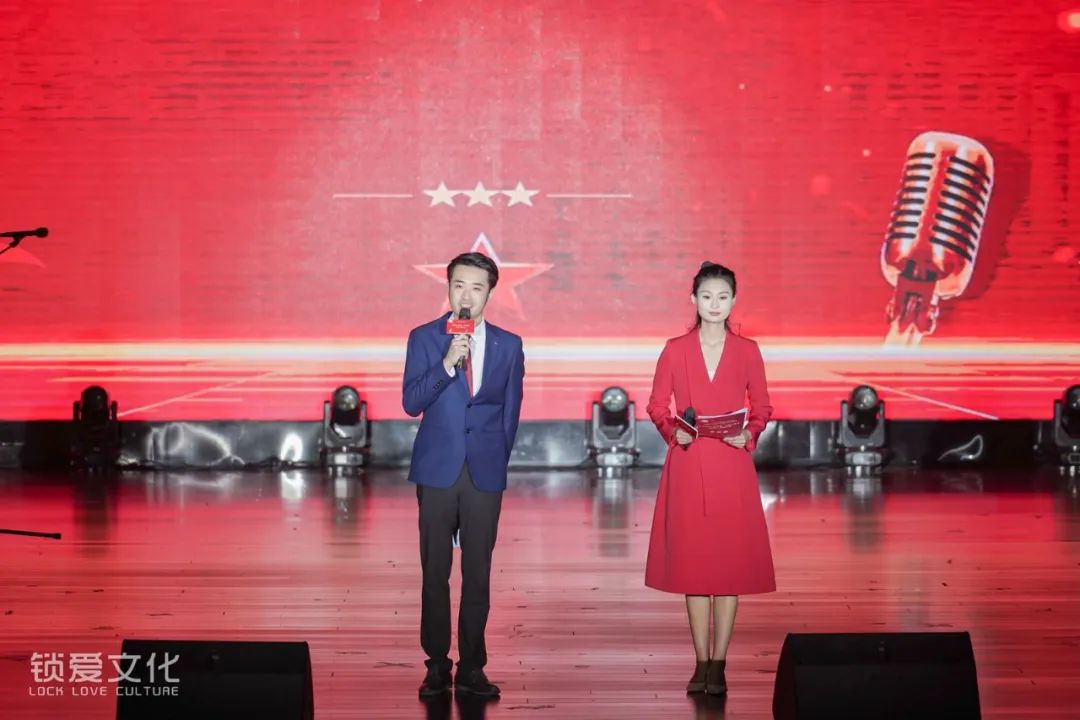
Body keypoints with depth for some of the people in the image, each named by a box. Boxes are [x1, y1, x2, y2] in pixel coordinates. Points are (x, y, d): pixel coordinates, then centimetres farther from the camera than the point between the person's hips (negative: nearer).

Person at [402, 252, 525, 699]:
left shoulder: (508, 345, 6)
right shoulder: (424, 338, 3)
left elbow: (510, 412, 12)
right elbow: (411, 403, -7)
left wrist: (497, 459, 11)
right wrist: (447, 363, -18)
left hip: (485, 474, 1)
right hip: (437, 471, -1)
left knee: (478, 575, 2)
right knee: (435, 573, 3)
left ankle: (471, 668, 9)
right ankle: (437, 665, 12)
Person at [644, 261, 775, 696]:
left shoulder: (747, 351, 4)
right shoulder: (675, 350, 3)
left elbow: (762, 408, 9)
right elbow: (657, 406, 6)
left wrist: (749, 436, -10)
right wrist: (673, 432, -12)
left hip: (732, 468, 0)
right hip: (687, 467, 0)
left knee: (731, 562, -1)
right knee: (692, 561, 4)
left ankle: (718, 664, 6)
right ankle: (701, 663, 12)